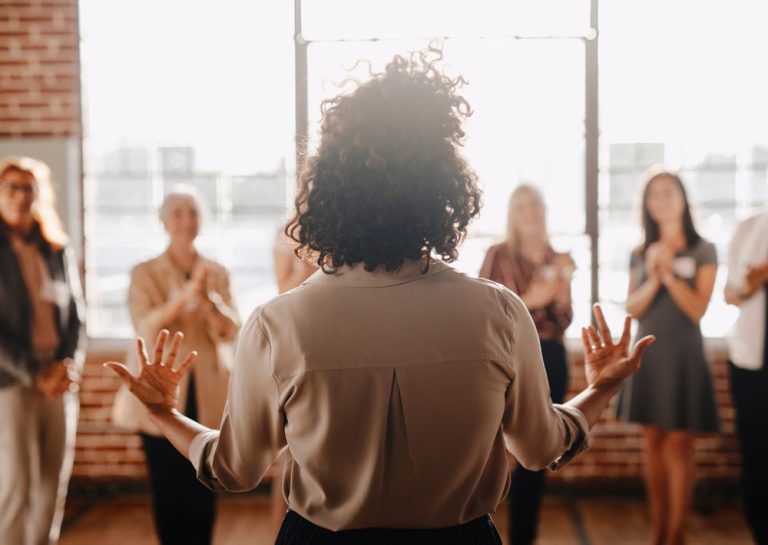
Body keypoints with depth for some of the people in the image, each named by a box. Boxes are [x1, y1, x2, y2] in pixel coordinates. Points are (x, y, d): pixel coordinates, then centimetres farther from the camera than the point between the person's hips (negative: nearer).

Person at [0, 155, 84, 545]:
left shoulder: (57, 251, 10)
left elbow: (76, 314, 11)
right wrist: (35, 373, -12)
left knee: (53, 485, 8)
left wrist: (69, 365, -4)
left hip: (59, 384, 4)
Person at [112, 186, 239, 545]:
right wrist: (185, 295, -28)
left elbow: (232, 331, -1)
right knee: (167, 488, 0)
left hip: (207, 395, 2)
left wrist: (210, 300, -20)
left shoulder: (218, 273, 9)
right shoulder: (145, 273, 3)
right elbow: (146, 327, -12)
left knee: (203, 489, 1)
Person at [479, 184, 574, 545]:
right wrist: (528, 300, -19)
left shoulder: (558, 260, 10)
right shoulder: (498, 255, -2)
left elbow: (565, 321, 9)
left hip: (550, 359, 5)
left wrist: (561, 293, -9)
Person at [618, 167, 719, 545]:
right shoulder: (640, 254, 9)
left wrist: (669, 273, -15)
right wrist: (653, 279, -13)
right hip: (647, 353, 4)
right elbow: (632, 310, 2)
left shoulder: (703, 251, -1)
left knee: (677, 445, -4)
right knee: (652, 443, 7)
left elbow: (697, 309, -7)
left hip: (683, 354, -4)